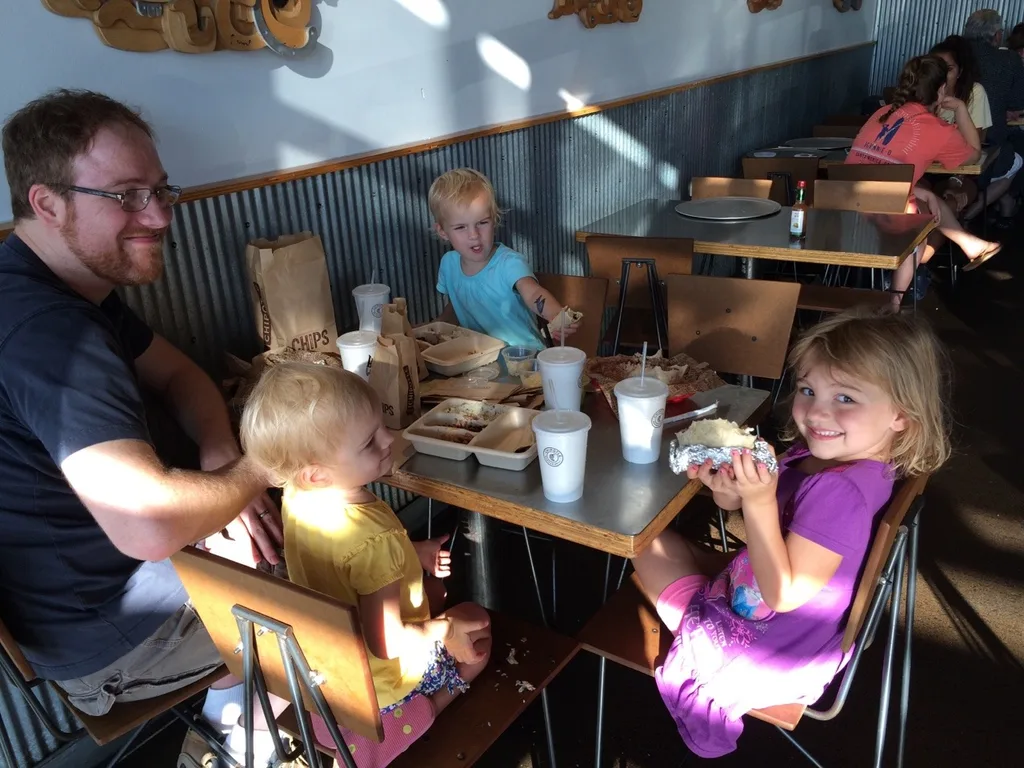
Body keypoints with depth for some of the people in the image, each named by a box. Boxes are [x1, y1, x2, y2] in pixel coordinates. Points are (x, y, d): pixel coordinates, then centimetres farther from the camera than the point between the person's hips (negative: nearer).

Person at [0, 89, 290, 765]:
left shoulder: (73, 281, 0)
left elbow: (178, 375, 9)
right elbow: (149, 525, -42)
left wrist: (221, 464, -11)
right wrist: (251, 473, -22)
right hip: (107, 638, -9)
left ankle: (237, 683, 29)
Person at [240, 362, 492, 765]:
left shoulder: (297, 497, -16)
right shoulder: (374, 538, -40)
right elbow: (387, 644, -33)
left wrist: (414, 553, 2)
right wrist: (444, 632, -16)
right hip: (379, 678, -6)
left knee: (432, 588, 27)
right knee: (476, 637, 16)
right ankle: (423, 714, 9)